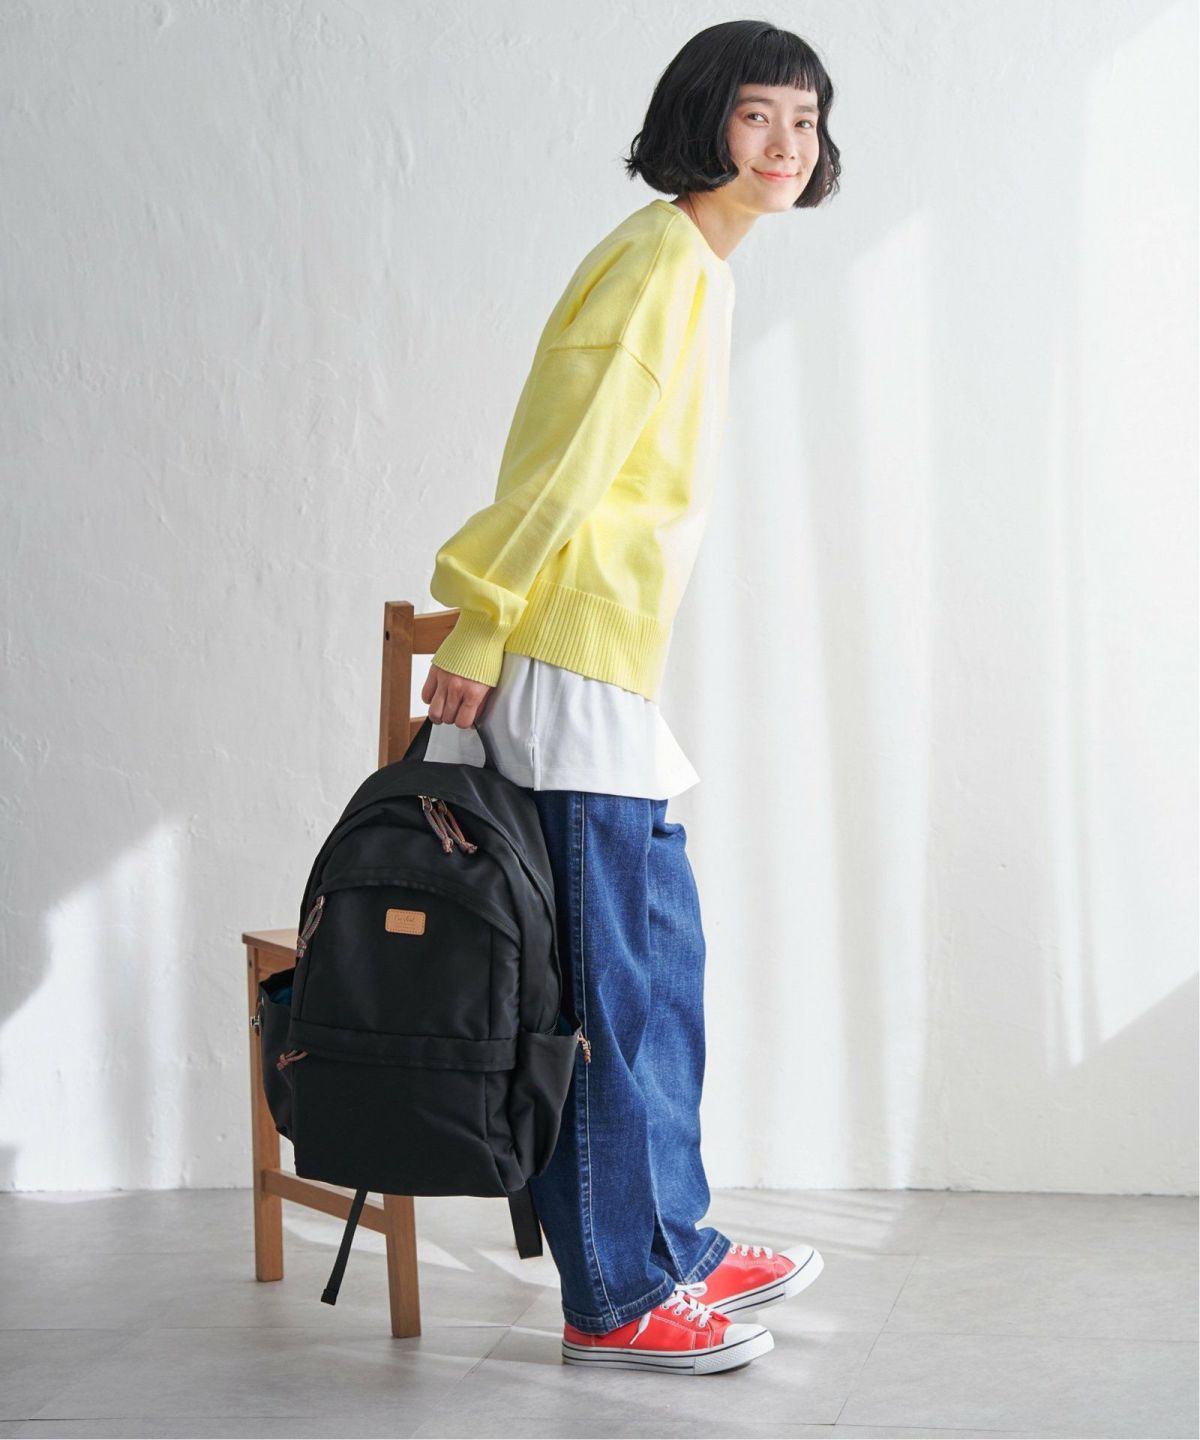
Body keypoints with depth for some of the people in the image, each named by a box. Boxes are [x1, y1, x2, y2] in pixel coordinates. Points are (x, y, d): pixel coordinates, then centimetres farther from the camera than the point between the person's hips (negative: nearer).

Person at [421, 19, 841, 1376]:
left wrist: (491, 629, 16)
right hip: (575, 665, -10)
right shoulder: (664, 256, -12)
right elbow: (568, 455, -17)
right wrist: (476, 634, -18)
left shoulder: (696, 265, 19)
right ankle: (618, 1299, 2)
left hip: (609, 666, 10)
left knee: (661, 961, 15)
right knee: (616, 981, -5)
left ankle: (674, 1243, 26)